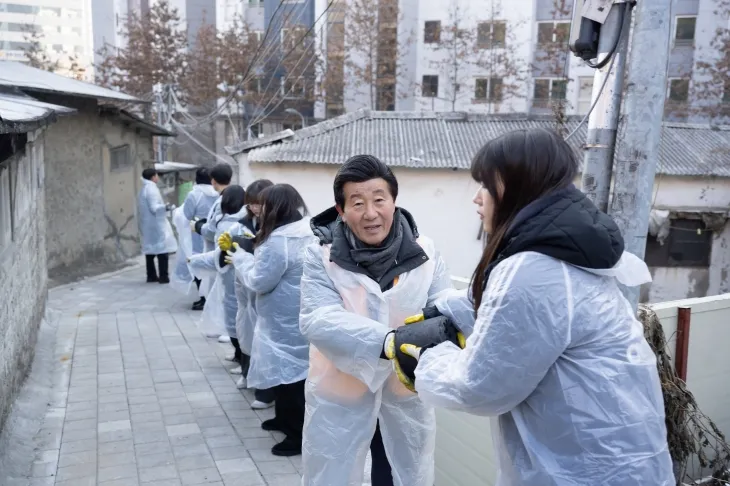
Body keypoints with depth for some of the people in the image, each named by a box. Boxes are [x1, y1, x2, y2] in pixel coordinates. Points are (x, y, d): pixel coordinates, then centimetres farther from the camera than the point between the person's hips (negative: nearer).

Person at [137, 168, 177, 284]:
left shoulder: (143, 190, 16)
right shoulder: (152, 189, -12)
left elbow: (140, 210, 19)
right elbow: (154, 208, -20)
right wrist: (165, 207, -28)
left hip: (147, 225, 10)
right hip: (156, 225, -10)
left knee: (150, 250, 10)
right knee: (162, 250, -8)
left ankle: (151, 275, 13)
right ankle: (163, 276, -9)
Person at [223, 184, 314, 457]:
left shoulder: (279, 240, -24)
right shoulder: (307, 233, 6)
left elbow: (259, 281, -18)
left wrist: (240, 258, -3)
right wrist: (254, 253, 9)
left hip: (286, 322, -9)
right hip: (299, 318, 9)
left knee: (289, 372, 1)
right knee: (294, 371, 21)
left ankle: (299, 435, 12)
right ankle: (286, 418, 37)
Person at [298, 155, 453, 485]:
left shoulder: (423, 252, -6)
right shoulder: (322, 257, -13)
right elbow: (318, 320, -26)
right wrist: (389, 340, -42)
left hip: (406, 396, 2)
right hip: (340, 400, -2)